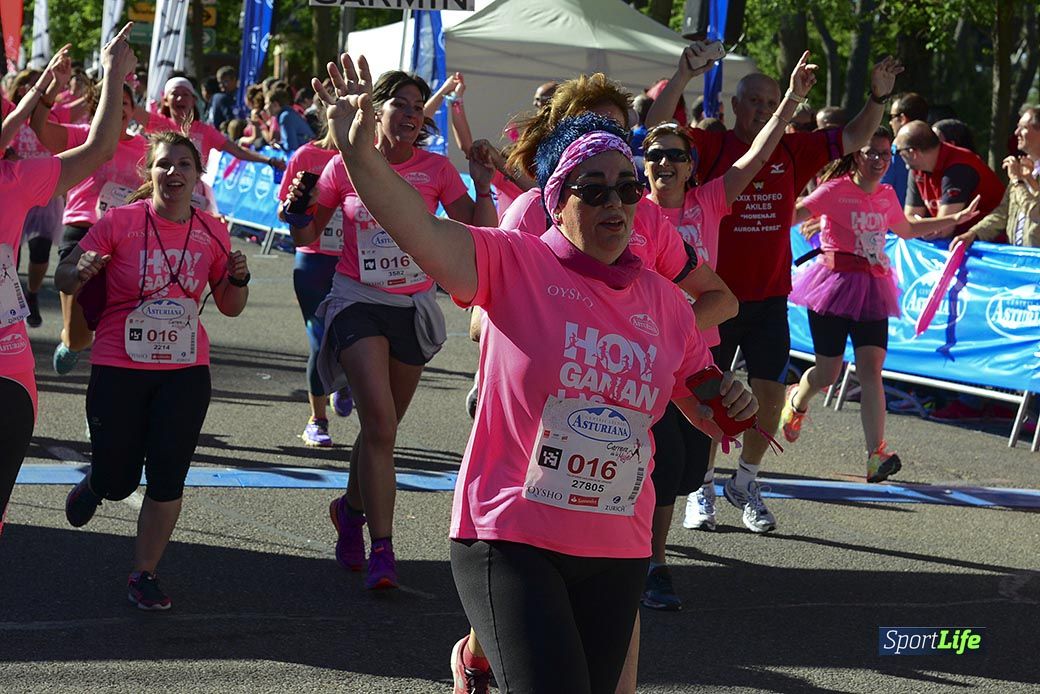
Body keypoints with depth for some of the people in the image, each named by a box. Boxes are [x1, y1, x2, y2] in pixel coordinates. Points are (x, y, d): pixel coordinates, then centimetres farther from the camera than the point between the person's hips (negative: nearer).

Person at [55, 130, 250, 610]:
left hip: (186, 371, 2)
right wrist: (82, 272, -25)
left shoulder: (212, 233, 2)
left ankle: (144, 575, 13)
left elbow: (230, 307, 12)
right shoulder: (119, 222, -9)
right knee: (117, 483, 3)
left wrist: (238, 278, -9)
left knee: (167, 480, -3)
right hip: (119, 369, -2)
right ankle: (94, 482, 40)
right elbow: (64, 279, -2)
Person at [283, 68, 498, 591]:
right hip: (357, 301, -2)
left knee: (381, 427, 12)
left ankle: (352, 508, 41)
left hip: (412, 307, 2)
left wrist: (483, 184, -18)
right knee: (380, 423, -18)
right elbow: (306, 236, 7)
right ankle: (381, 551, -16)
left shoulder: (436, 169, 0)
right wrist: (297, 210, -13)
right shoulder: (346, 166, -2)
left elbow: (481, 234, -6)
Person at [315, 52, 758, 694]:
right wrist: (359, 153, -38)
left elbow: (703, 406, 19)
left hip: (618, 551, 5)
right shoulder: (515, 265, -7)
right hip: (512, 539, -5)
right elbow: (421, 230, -23)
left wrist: (732, 407, -4)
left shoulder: (665, 301, 8)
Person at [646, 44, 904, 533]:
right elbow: (658, 127, -17)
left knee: (769, 395, 4)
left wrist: (878, 96, -6)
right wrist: (683, 76, -27)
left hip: (769, 299, 3)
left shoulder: (794, 152, 5)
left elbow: (853, 139, 9)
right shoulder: (710, 148, -5)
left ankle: (745, 483, 25)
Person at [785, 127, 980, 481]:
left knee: (871, 370, -11)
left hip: (871, 289, 4)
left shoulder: (886, 195, 11)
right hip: (835, 283, -4)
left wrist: (956, 219, 30)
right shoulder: (837, 189, -8)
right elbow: (795, 214, -15)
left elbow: (905, 229, 29)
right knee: (827, 374, 2)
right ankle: (797, 401, 40)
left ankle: (877, 454, -15)